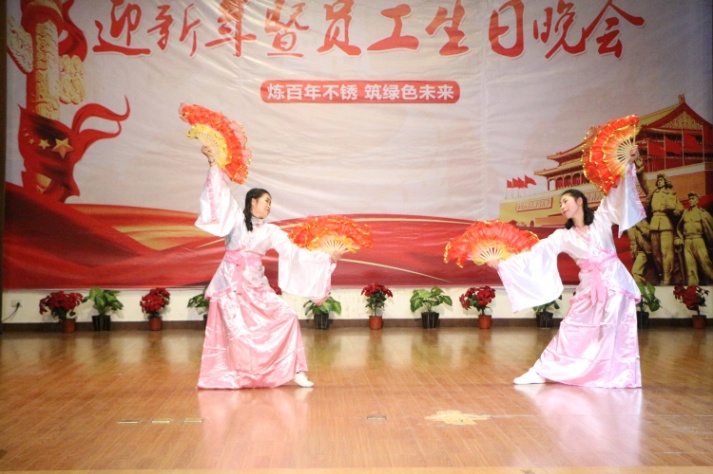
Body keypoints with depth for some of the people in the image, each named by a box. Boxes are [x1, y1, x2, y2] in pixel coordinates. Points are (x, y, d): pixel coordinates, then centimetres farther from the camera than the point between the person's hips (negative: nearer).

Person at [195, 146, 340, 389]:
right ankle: (233, 376, 5)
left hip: (256, 284, 4)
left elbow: (294, 252, 8)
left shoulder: (271, 231, 11)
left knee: (286, 316, -3)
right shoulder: (236, 218, 3)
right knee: (236, 330, -10)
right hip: (231, 282, -4)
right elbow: (221, 194, -4)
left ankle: (294, 370, 2)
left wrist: (327, 258, 4)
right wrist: (213, 163, -10)